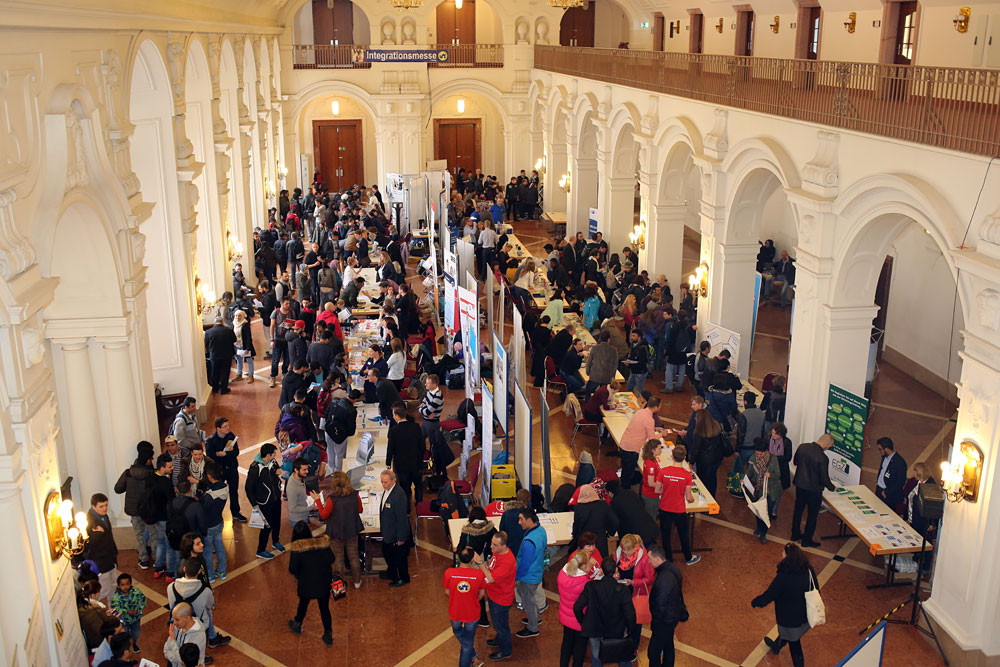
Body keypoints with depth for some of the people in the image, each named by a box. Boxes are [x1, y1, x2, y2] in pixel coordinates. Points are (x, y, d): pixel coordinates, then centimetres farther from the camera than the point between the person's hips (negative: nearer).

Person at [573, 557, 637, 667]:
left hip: (593, 629, 1)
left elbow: (577, 607, -17)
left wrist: (583, 621, 1)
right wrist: (629, 626, 1)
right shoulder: (622, 590, -22)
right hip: (616, 631, -1)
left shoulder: (591, 586, -19)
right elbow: (630, 614, -20)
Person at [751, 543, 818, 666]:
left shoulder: (783, 577, -34)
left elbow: (768, 596, -21)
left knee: (794, 644, 17)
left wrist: (754, 603, -2)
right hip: (806, 615, 7)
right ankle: (776, 646, 60)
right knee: (785, 633, 34)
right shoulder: (809, 570, -17)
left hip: (791, 618, -7)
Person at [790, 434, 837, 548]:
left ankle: (795, 534, 38)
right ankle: (807, 540, 24)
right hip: (813, 489, -6)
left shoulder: (802, 447, -10)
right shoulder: (822, 458, -28)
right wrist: (832, 488, -1)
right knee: (812, 515, 13)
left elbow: (795, 462, 7)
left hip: (799, 485, 6)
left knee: (798, 509, 23)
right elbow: (824, 479, -19)